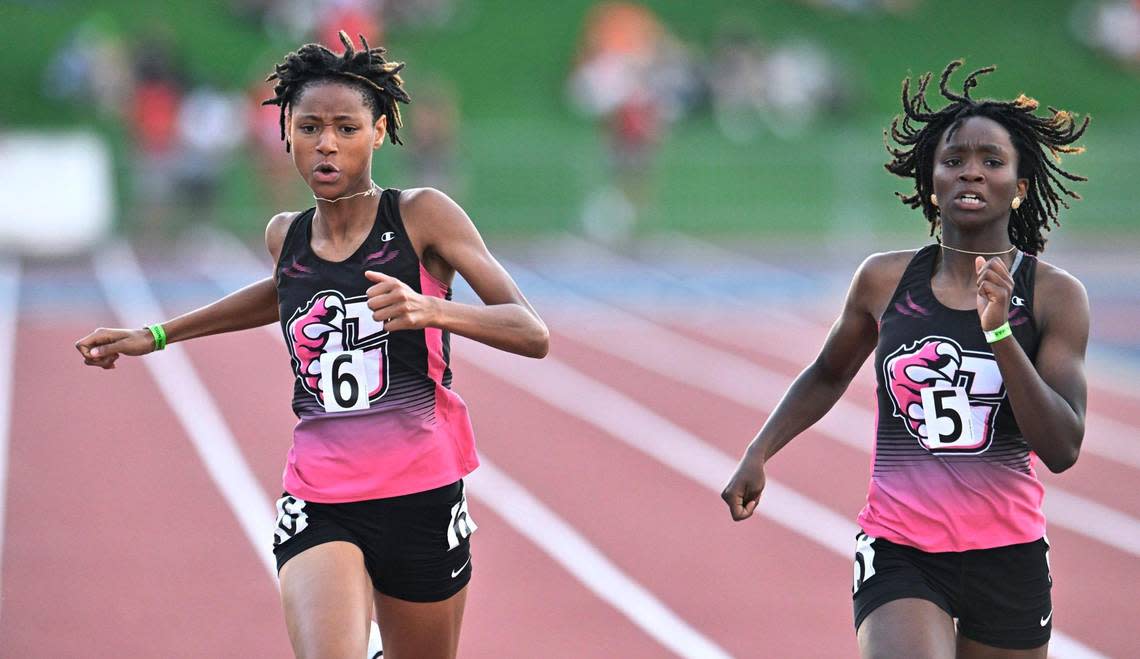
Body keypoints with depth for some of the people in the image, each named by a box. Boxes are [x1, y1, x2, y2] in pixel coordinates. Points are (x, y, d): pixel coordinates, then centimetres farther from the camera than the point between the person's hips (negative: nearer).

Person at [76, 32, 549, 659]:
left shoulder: (422, 215, -4)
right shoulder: (285, 236, 8)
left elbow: (532, 334, -9)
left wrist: (433, 310, -27)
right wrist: (155, 335, 33)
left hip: (421, 500, -1)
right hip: (317, 506, 1)